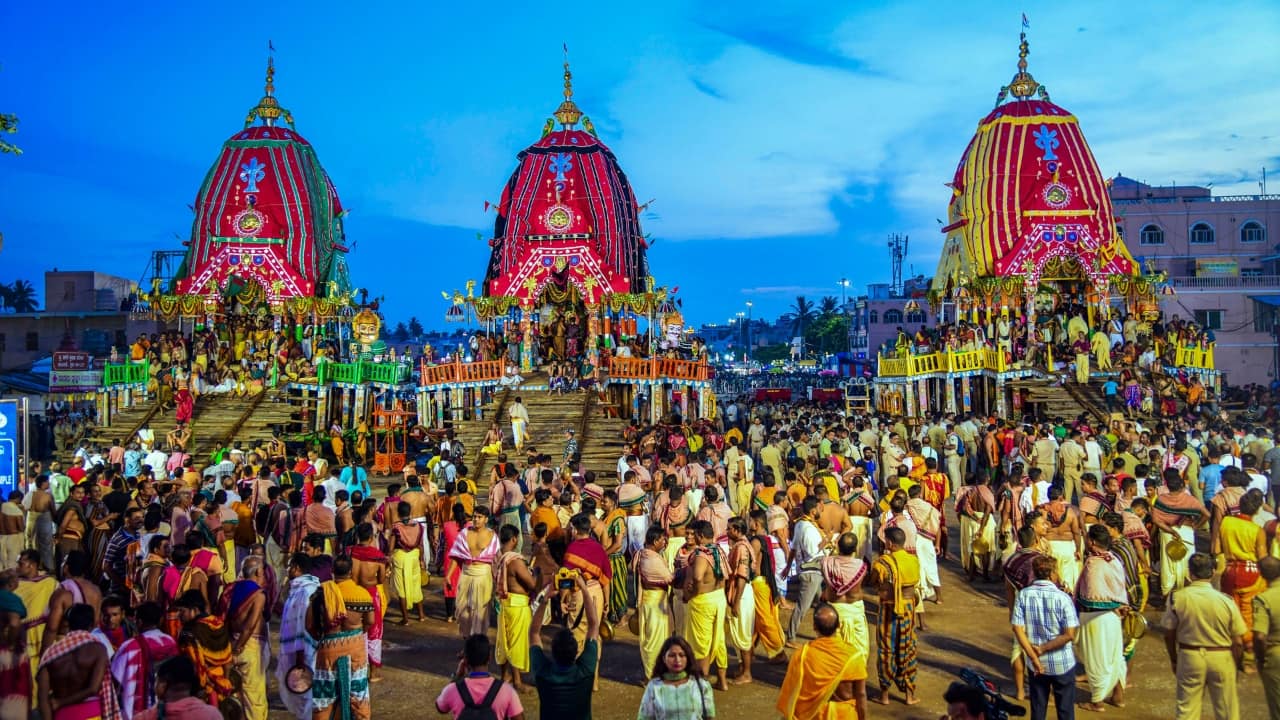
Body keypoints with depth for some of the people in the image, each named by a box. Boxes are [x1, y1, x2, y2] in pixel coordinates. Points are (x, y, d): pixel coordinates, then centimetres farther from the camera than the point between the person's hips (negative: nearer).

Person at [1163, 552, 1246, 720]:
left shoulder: (1177, 598, -11)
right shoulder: (1226, 601, -14)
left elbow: (1169, 635, -3)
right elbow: (1238, 642, -8)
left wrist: (1174, 660, 13)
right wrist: (1239, 664, 10)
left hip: (1190, 656, 1)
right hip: (1221, 658, 0)